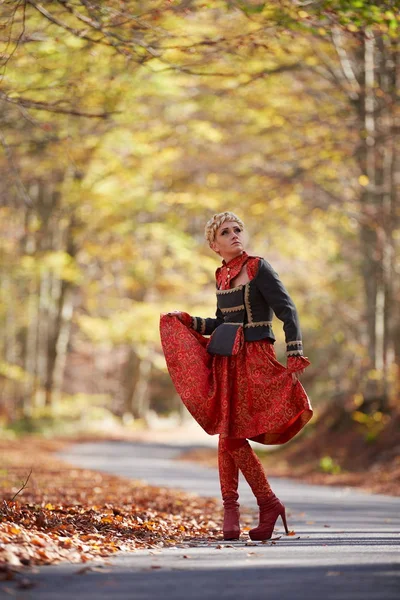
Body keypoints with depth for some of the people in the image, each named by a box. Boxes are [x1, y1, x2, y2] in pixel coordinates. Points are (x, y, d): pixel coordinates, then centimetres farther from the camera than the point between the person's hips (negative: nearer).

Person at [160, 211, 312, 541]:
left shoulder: (259, 268, -6)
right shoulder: (222, 276, 13)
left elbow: (287, 311, -12)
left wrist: (295, 357, -19)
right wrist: (187, 321, 13)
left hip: (255, 358, -6)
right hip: (226, 360, 6)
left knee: (232, 435, -9)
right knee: (228, 434, 0)